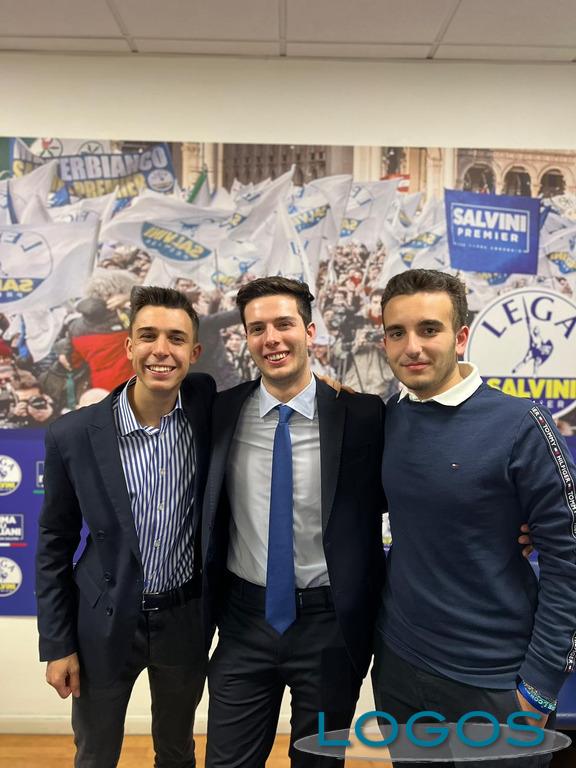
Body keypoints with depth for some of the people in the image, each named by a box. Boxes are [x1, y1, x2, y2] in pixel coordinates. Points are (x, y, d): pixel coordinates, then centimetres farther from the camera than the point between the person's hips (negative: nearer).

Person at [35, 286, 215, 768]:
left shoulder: (207, 405, -12)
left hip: (186, 619, 1)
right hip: (104, 625, -1)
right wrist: (57, 645, -2)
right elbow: (54, 547, -5)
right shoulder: (73, 435, -14)